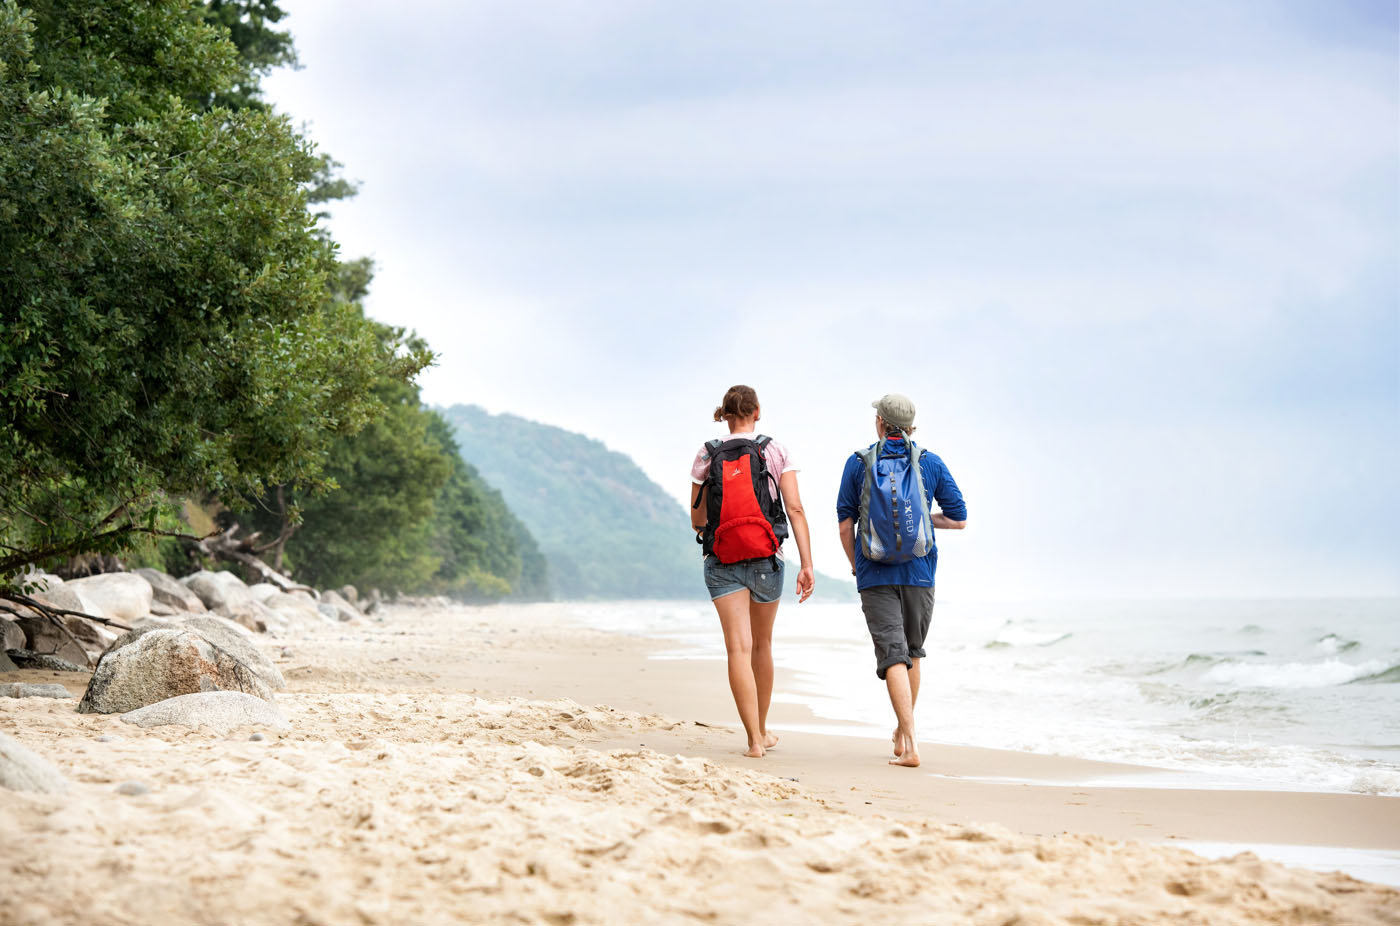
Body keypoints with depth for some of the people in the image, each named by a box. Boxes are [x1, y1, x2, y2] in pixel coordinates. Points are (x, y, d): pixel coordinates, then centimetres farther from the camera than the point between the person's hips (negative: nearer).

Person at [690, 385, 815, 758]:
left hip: (722, 560, -1)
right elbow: (795, 509, -8)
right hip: (767, 559, 1)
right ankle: (762, 730, 33)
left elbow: (697, 520, 6)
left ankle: (754, 740, -16)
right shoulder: (776, 452, -1)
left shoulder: (707, 456, 0)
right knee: (762, 645, 19)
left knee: (738, 649, -6)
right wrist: (807, 565, -9)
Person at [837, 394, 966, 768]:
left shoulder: (858, 463, 0)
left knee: (893, 654, -7)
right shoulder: (931, 464, 2)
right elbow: (959, 519, 4)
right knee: (912, 652, 19)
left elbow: (845, 525, 0)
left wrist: (856, 566, 16)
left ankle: (909, 744, -21)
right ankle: (903, 730, 32)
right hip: (919, 573, 2)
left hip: (875, 575, -2)